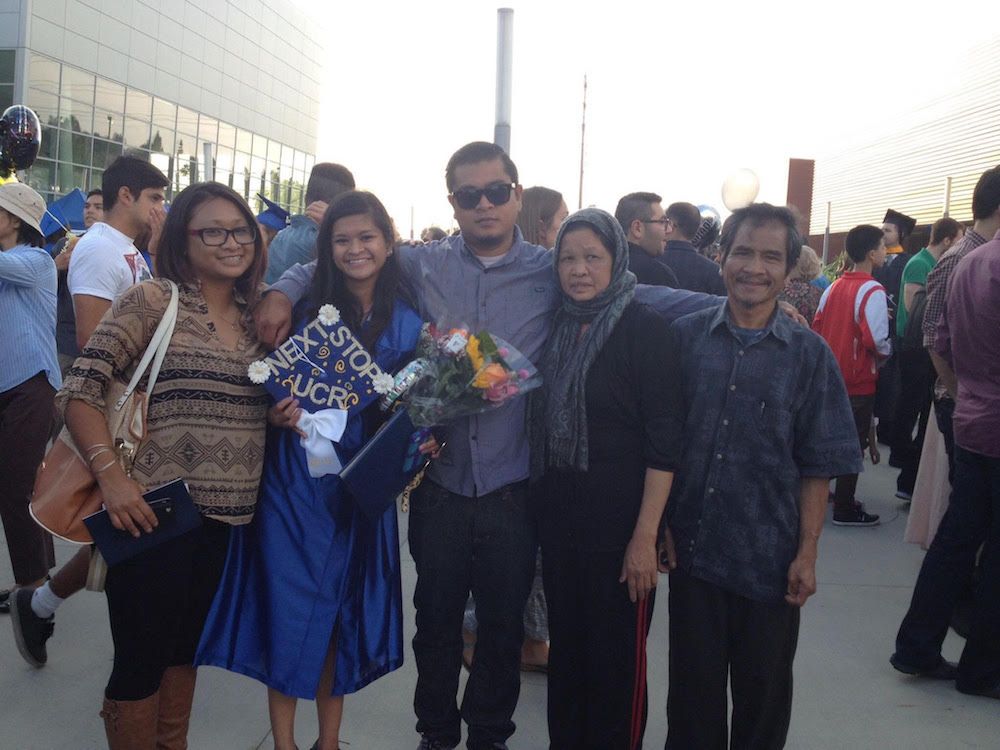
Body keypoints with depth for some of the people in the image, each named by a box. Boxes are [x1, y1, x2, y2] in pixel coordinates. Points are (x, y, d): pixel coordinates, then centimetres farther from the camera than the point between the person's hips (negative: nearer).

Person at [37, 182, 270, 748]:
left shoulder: (256, 317, 10)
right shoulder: (152, 302, -8)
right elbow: (80, 390, -12)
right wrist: (111, 474, -24)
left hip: (226, 516, 6)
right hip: (155, 512, -6)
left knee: (185, 650, 20)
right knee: (142, 660, 4)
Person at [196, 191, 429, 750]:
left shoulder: (408, 325, 1)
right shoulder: (307, 310, -3)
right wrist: (279, 415, -18)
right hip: (295, 478, -1)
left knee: (342, 609, 12)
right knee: (290, 604, 2)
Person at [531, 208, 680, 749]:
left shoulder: (644, 330, -9)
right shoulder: (557, 328, 7)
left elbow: (663, 441, -13)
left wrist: (645, 536, -18)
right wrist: (541, 509, 5)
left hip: (618, 521, -5)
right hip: (559, 516, 5)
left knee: (617, 658, 5)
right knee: (566, 648, 15)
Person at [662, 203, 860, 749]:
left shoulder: (809, 355, -3)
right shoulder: (684, 337, -1)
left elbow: (817, 466, -1)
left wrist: (807, 553, -5)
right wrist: (658, 524, 1)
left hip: (769, 560, 0)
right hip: (691, 548, 1)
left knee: (763, 692, 14)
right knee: (692, 684, 13)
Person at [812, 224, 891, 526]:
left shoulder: (833, 287, 5)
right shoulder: (872, 291, -17)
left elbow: (817, 328, 8)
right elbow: (877, 341, -23)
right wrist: (887, 352, -3)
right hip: (859, 381, -7)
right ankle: (845, 509, 6)